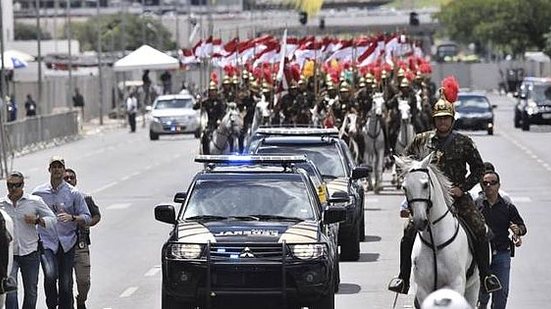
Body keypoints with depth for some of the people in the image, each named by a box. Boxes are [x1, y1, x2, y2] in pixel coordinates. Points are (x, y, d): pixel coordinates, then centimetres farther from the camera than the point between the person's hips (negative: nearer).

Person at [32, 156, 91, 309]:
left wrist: (72, 218, -16)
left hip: (67, 243, 1)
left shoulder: (73, 193, 3)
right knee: (50, 275, -23)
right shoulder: (38, 192, 6)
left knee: (66, 283, 1)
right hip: (46, 242, -1)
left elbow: (87, 218, 2)